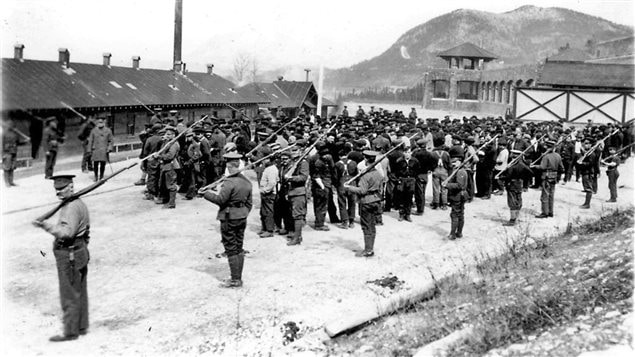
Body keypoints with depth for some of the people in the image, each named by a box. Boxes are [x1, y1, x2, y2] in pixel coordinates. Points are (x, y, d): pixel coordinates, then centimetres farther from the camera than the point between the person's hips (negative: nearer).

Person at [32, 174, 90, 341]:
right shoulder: (79, 203, 11)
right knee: (80, 293, 16)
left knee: (69, 296, 0)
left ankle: (70, 332, 8)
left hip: (69, 256, -10)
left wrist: (46, 226, -42)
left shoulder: (72, 207, -21)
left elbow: (67, 232, -33)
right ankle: (81, 326, 25)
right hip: (80, 251, 10)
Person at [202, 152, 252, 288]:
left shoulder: (229, 182, -19)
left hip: (229, 218, -8)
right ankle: (238, 278, 21)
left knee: (231, 250, -1)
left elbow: (220, 200, -20)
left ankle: (235, 280, 3)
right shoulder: (247, 182, 7)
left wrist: (206, 193, -6)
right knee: (239, 248, 13)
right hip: (242, 218, 8)